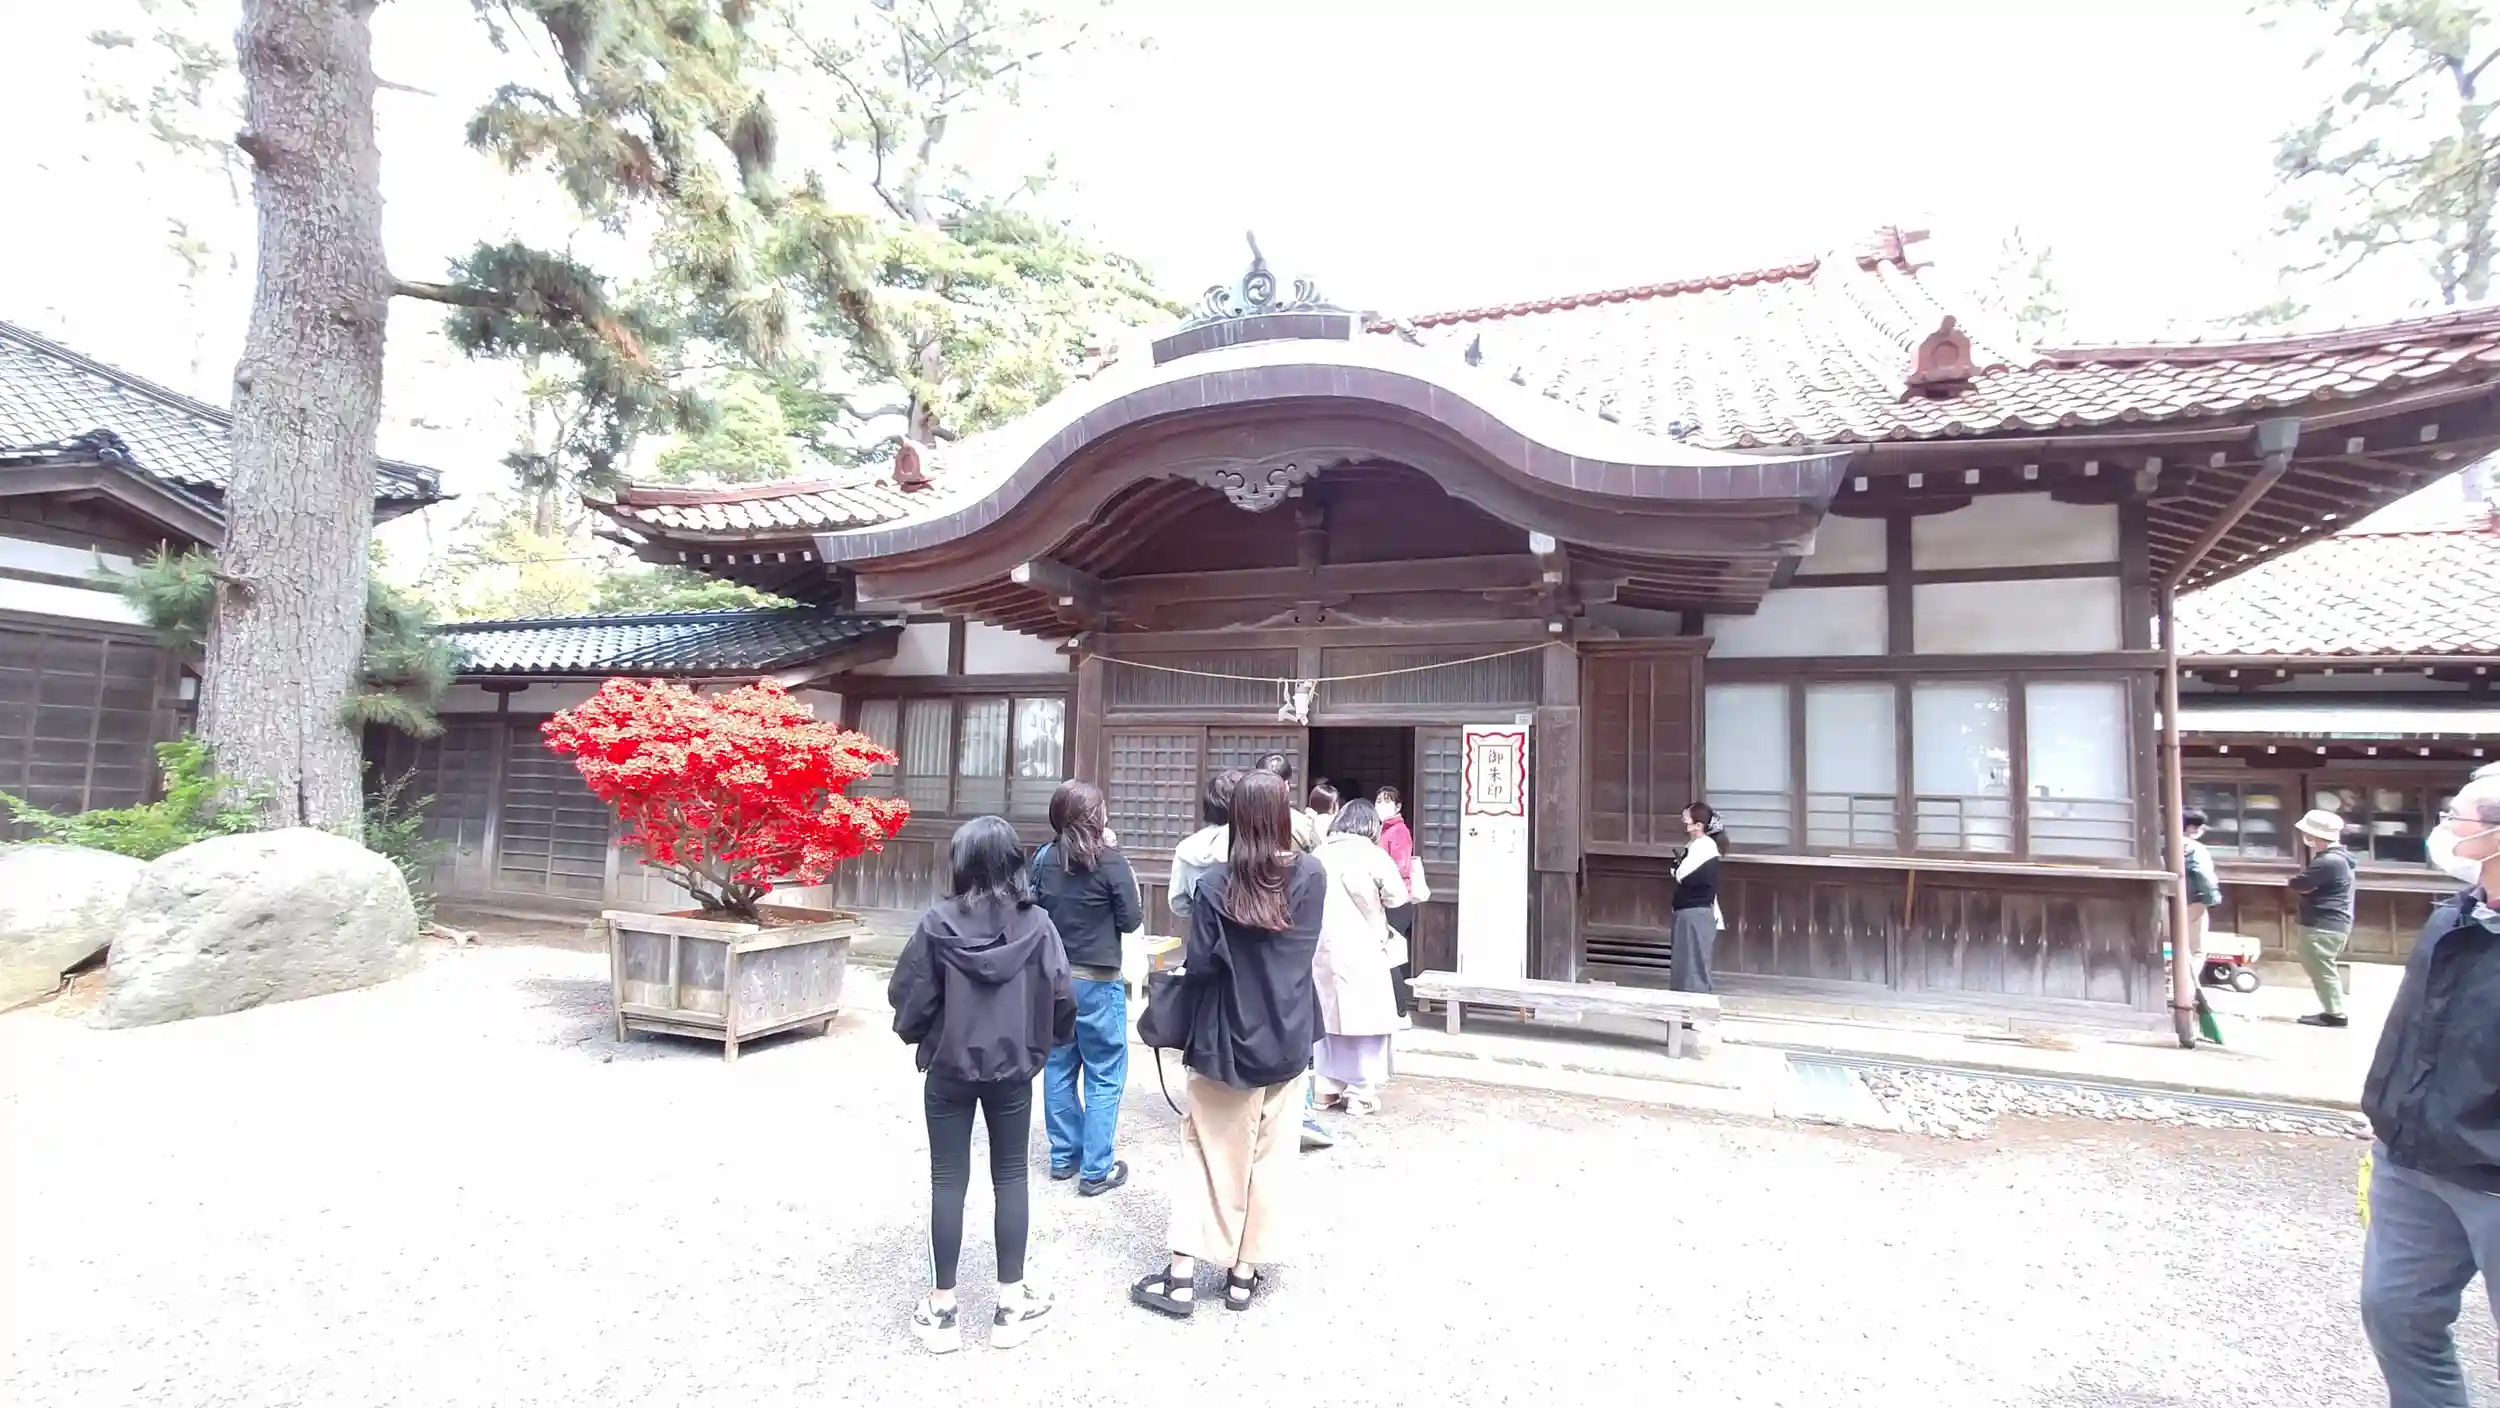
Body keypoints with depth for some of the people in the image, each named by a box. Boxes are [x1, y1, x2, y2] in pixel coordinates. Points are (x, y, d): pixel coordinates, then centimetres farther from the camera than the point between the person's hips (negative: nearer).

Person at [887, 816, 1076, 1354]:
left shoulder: (938, 922, -14)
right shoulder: (1036, 922, -11)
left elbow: (908, 995, -9)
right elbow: (1062, 997, -10)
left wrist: (915, 1033, 13)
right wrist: (1046, 1040, 11)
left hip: (949, 1067, -1)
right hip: (1012, 1068, 1)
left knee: (948, 1181, 11)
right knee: (1010, 1177, 13)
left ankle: (942, 1308, 21)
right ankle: (1012, 1304, 21)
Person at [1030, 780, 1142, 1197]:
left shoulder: (1043, 858, -2)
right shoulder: (1110, 862, -16)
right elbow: (1132, 920, -7)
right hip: (1097, 980, -5)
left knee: (1059, 1067, 17)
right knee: (1104, 1076, 6)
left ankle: (1064, 1156, 28)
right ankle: (1096, 1170, 10)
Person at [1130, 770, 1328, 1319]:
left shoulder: (1216, 885, -15)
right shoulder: (1312, 877, -7)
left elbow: (1199, 965, -14)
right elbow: (1304, 949, 4)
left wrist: (1187, 963, 7)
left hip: (1227, 1037, -2)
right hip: (1290, 1037, 2)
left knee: (1210, 1152, 10)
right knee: (1269, 1155, 13)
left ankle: (1182, 1274, 12)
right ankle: (1244, 1272, 22)